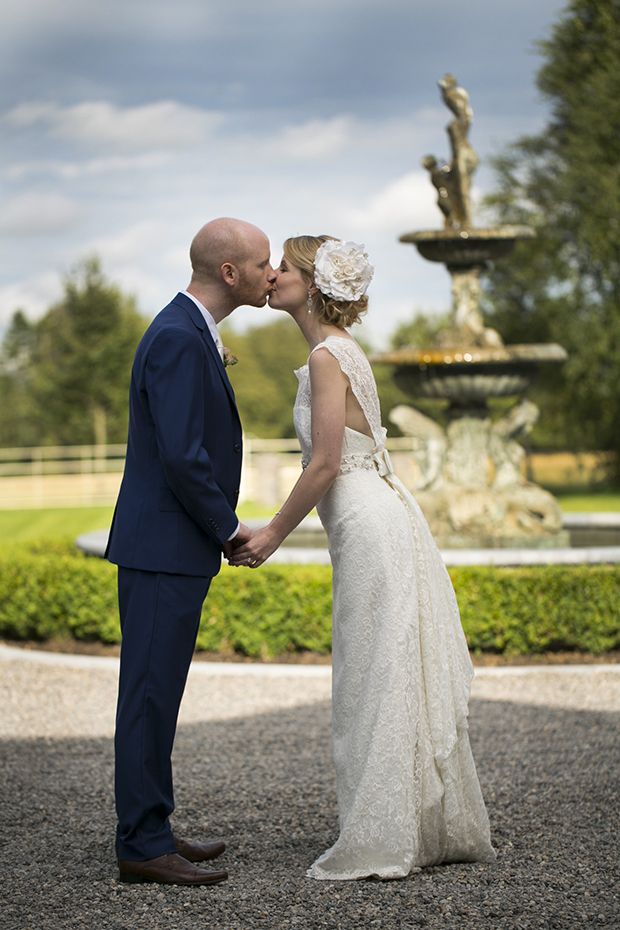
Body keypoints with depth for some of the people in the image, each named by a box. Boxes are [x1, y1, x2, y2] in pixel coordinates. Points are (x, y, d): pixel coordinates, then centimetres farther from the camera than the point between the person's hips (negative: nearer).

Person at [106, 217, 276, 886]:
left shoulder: (190, 333, 15)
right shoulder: (178, 340, -18)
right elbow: (183, 457, -23)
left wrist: (219, 526, 14)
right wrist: (228, 528, -11)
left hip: (173, 548, 10)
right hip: (164, 549, -10)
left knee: (156, 693, 14)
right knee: (150, 693, -5)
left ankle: (147, 828, 22)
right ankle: (142, 845, 1)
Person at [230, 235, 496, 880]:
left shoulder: (327, 356, -13)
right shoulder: (340, 350, 16)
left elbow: (324, 465, -17)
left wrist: (274, 534, -8)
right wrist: (282, 526, 22)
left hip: (370, 531, -10)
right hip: (382, 520, 10)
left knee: (376, 685, -4)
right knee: (395, 684, 13)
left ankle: (379, 845, 3)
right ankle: (439, 830, 21)